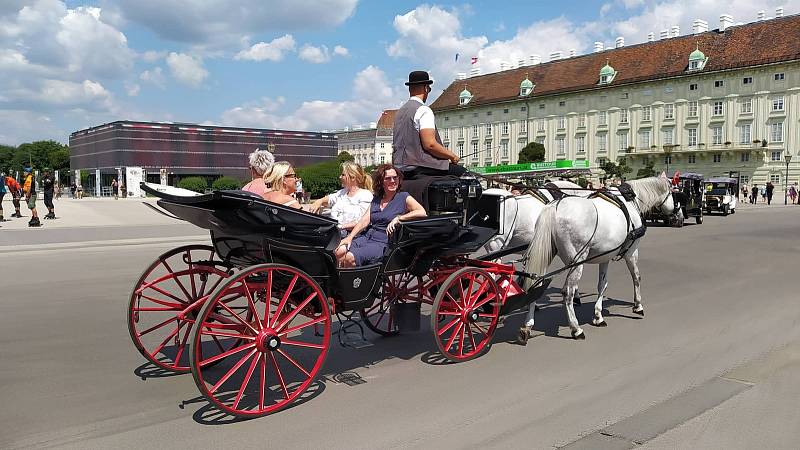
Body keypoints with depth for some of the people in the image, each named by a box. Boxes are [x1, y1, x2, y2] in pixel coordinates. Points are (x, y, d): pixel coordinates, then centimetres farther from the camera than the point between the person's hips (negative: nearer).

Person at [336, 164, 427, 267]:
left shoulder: (404, 197, 0)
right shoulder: (376, 198, 18)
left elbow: (422, 213, -14)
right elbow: (365, 220, 10)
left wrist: (398, 218, -20)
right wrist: (350, 237, -3)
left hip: (384, 243, -6)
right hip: (367, 237, 6)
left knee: (350, 257, -24)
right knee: (340, 252, -19)